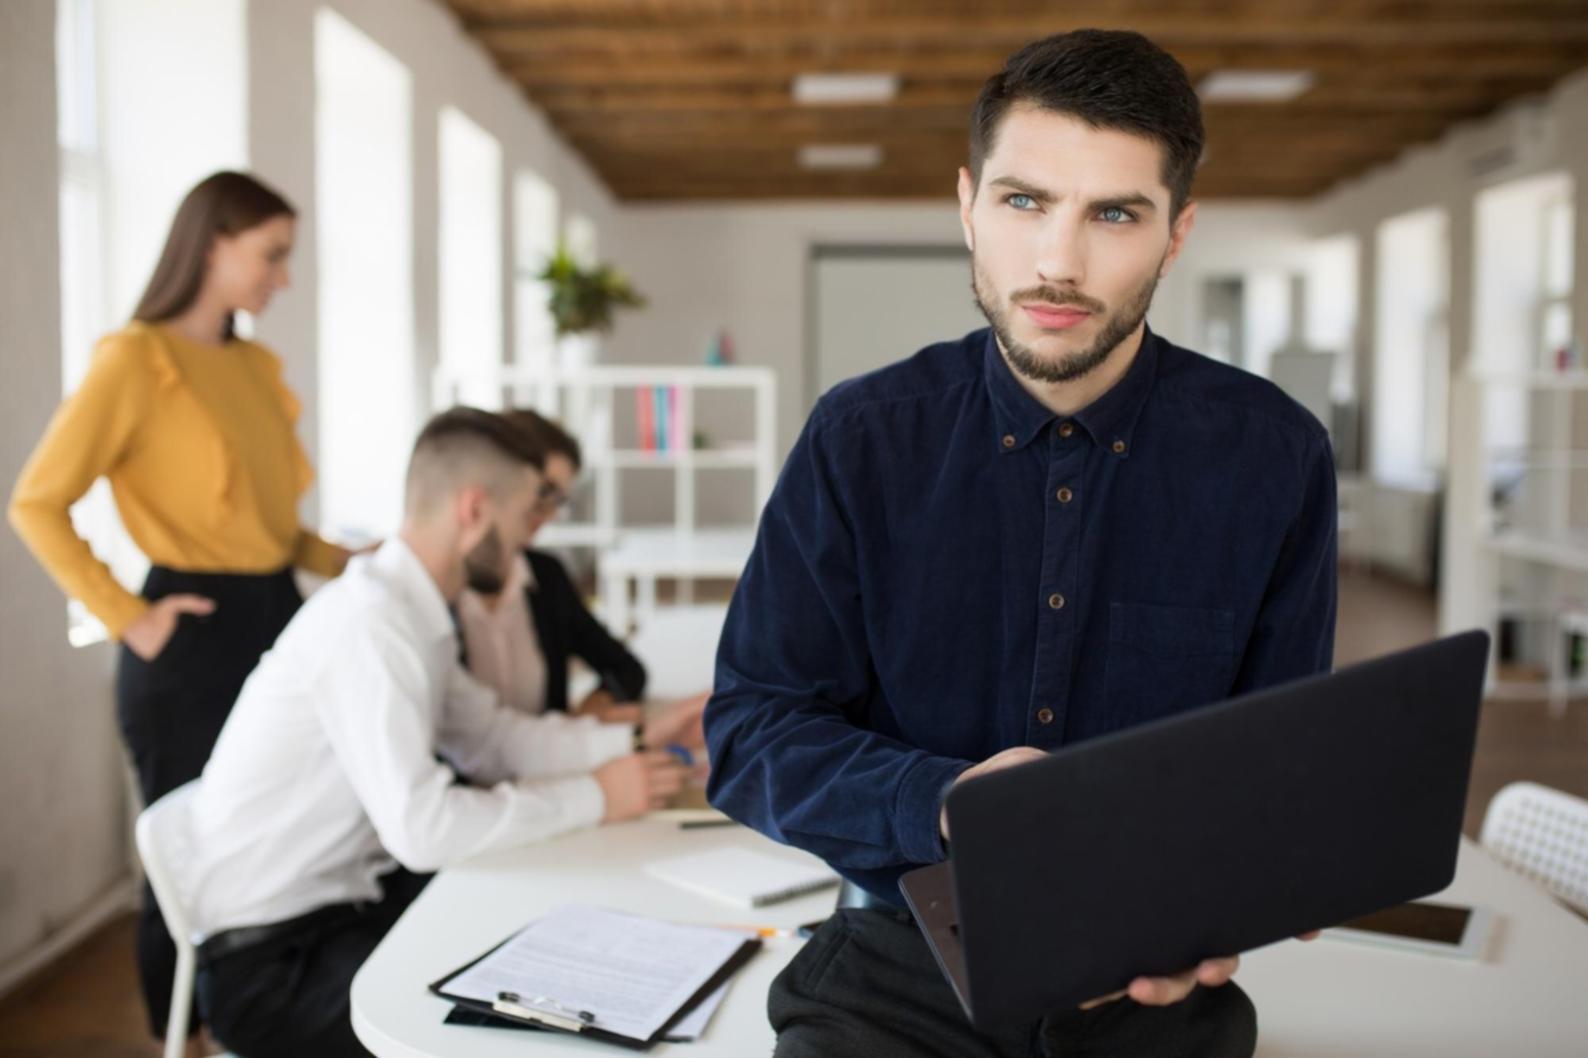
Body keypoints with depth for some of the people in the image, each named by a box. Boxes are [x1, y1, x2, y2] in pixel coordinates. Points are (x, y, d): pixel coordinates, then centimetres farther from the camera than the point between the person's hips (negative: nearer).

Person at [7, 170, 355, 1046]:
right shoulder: (135, 360, -9)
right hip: (193, 643, -7)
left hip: (276, 623, 7)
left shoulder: (254, 367, 12)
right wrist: (128, 620, -16)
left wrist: (344, 563, 3)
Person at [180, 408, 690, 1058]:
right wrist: (595, 797, -20)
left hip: (350, 896, 9)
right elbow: (422, 828, -30)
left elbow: (492, 737, 9)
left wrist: (636, 741, 0)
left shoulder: (412, 611, 4)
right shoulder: (370, 622, -25)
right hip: (270, 957, -8)